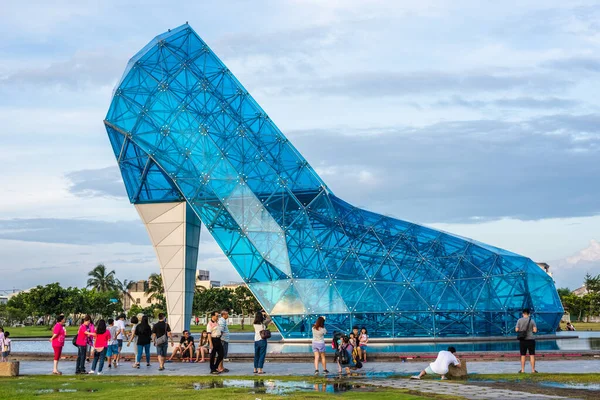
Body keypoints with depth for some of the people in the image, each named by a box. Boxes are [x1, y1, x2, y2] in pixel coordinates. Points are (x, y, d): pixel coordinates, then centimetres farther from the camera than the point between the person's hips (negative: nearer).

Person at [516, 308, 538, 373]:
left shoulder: (519, 320, -2)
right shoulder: (532, 321, -2)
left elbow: (516, 330, -4)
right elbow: (535, 330, -6)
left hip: (522, 340, 1)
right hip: (530, 340, -1)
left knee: (523, 355, 7)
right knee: (532, 355, 4)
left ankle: (522, 370, 9)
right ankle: (533, 370, 4)